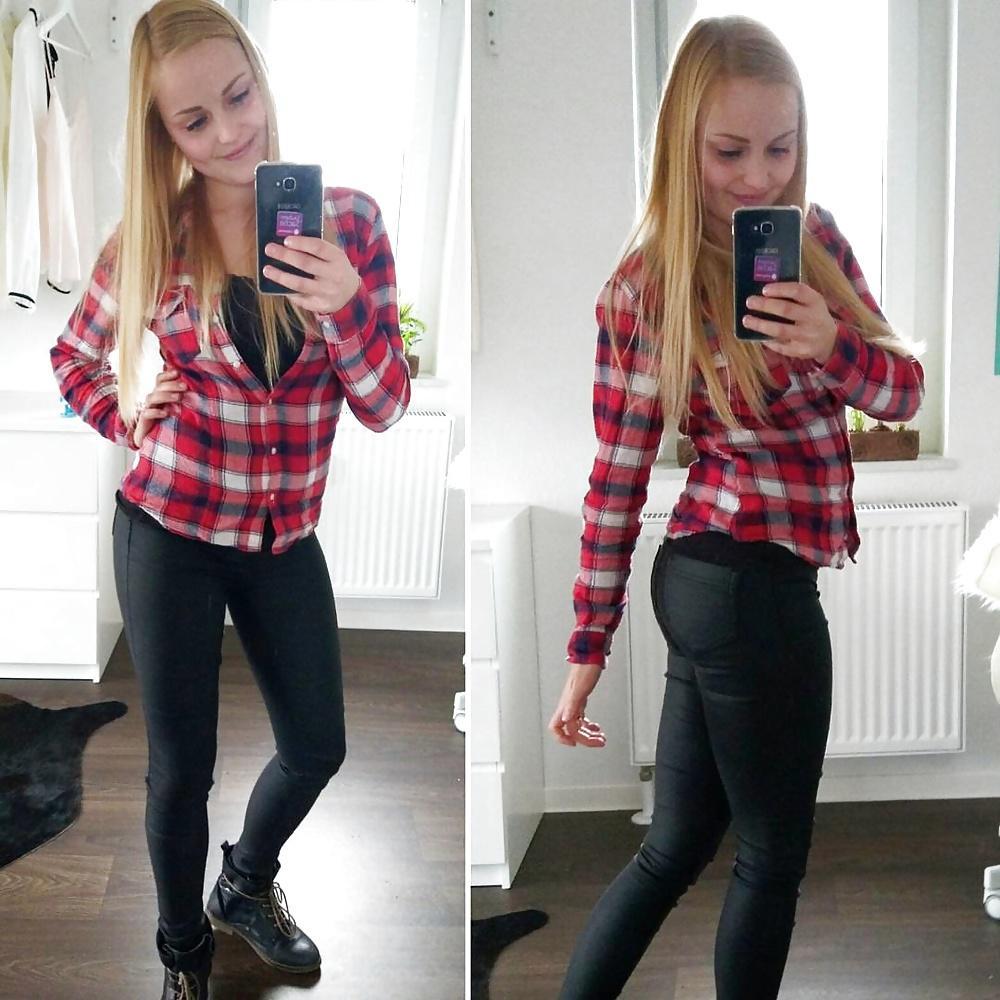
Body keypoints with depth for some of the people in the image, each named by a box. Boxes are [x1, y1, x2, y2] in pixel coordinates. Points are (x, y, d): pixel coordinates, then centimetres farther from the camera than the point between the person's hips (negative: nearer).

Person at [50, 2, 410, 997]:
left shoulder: (346, 218, -8)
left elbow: (384, 406, -11)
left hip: (284, 536, 2)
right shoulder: (152, 236, -8)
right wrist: (127, 419, -6)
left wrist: (343, 304, -28)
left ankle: (247, 882, 45)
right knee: (182, 764, 8)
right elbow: (73, 357, 11)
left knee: (316, 747, 13)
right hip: (170, 534, -1)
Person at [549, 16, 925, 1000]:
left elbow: (904, 390, 5)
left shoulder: (816, 236, 5)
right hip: (748, 585, -6)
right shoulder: (644, 290, -11)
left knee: (676, 846, 15)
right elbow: (617, 477, -8)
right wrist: (586, 649, -5)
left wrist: (835, 347, -17)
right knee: (772, 855, 9)